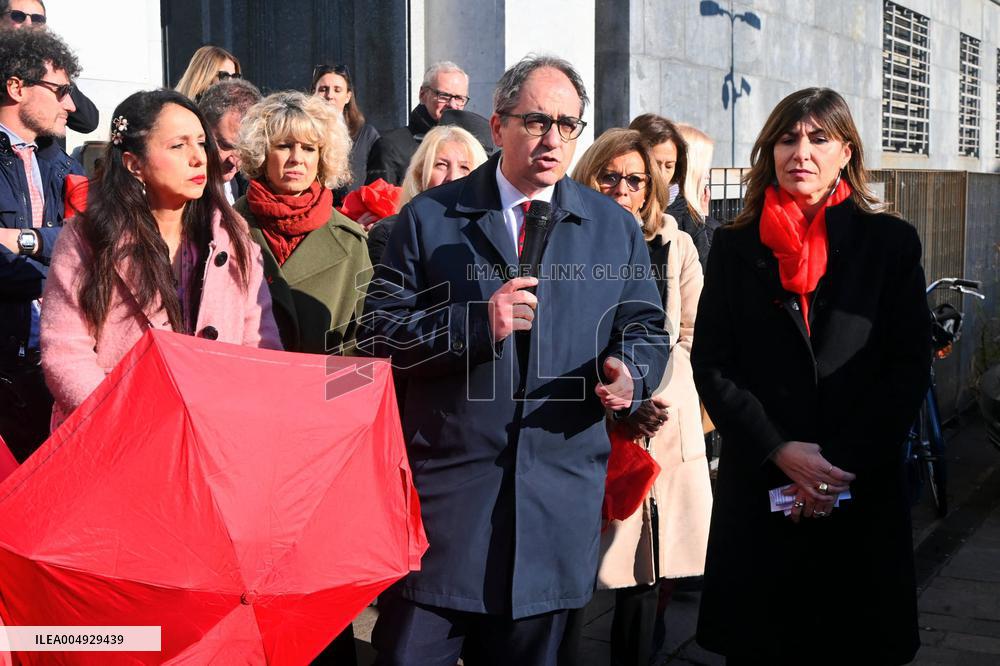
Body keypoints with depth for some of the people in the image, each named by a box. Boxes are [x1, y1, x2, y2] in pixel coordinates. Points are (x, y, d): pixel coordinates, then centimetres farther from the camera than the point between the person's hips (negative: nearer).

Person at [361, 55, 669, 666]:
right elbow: (380, 328, -1)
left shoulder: (616, 228, 10)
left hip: (560, 497, 2)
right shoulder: (429, 218, 3)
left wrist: (629, 373, -9)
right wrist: (475, 323, -15)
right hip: (445, 492, -2)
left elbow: (646, 327, 14)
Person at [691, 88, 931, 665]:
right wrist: (780, 451, -10)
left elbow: (911, 366, -1)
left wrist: (843, 462, -10)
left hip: (863, 493, 0)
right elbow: (712, 366, 1)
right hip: (758, 487, 1)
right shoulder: (737, 247, 6)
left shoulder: (890, 242, 4)